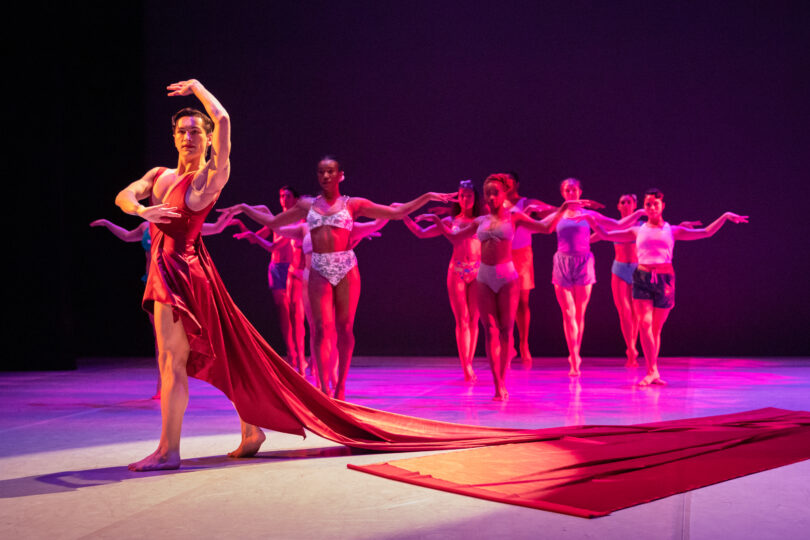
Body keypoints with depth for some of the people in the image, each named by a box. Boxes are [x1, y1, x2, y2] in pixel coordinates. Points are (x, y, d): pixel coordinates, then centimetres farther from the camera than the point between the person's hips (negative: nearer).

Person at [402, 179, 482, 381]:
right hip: (457, 271, 0)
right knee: (462, 319, -5)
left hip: (478, 272, 0)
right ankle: (467, 368, -7)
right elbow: (421, 233, 10)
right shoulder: (450, 221, 9)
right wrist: (404, 216, 4)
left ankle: (469, 365, 11)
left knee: (473, 319, 1)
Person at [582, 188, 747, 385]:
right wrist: (591, 220, -2)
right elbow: (606, 235, 13)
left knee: (656, 328, 5)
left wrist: (725, 216, 1)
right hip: (642, 278, 0)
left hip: (665, 279, 0)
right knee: (645, 323, -14)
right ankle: (652, 371, -13)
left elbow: (706, 232, 9)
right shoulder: (637, 231, 12)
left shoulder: (672, 230, 11)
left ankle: (651, 372, 16)